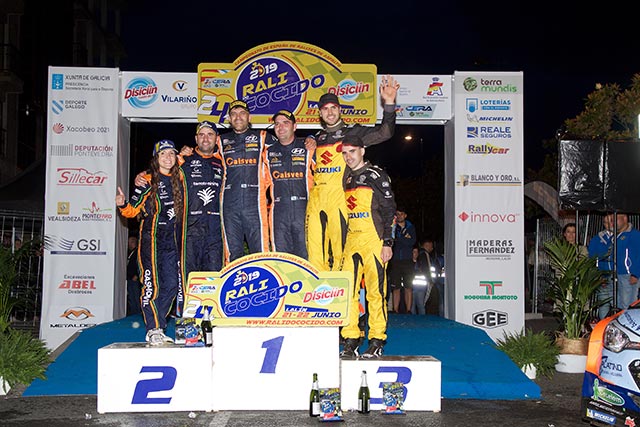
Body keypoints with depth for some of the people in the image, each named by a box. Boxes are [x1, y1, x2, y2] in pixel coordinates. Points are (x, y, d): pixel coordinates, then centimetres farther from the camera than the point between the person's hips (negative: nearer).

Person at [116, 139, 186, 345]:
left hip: (172, 242, 5)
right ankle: (153, 330, 1)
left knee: (172, 285, 2)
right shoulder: (147, 181, -3)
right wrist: (122, 205, -23)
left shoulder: (179, 177, 9)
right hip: (151, 238, -5)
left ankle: (158, 328, 13)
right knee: (152, 285, -7)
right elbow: (134, 209, -4)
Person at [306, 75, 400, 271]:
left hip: (340, 198, -4)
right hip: (316, 199, 4)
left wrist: (389, 104, -14)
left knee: (340, 250, -8)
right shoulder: (317, 139, 24)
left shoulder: (353, 132, 11)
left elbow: (384, 132, -2)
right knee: (315, 252, 0)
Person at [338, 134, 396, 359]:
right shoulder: (346, 179, 19)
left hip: (373, 240, -6)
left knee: (375, 291, -5)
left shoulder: (376, 175, 2)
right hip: (350, 241, 6)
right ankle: (350, 341, 5)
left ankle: (377, 341, 2)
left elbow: (389, 210, -3)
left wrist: (387, 242, -10)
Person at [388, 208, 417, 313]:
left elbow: (412, 242, -3)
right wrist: (404, 239, -9)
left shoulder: (411, 227, 13)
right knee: (396, 288, -3)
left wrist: (397, 239, -9)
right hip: (395, 261, -1)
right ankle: (395, 311, -1)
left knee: (408, 287, -1)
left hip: (407, 261, 1)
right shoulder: (392, 227, 10)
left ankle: (408, 311, 2)